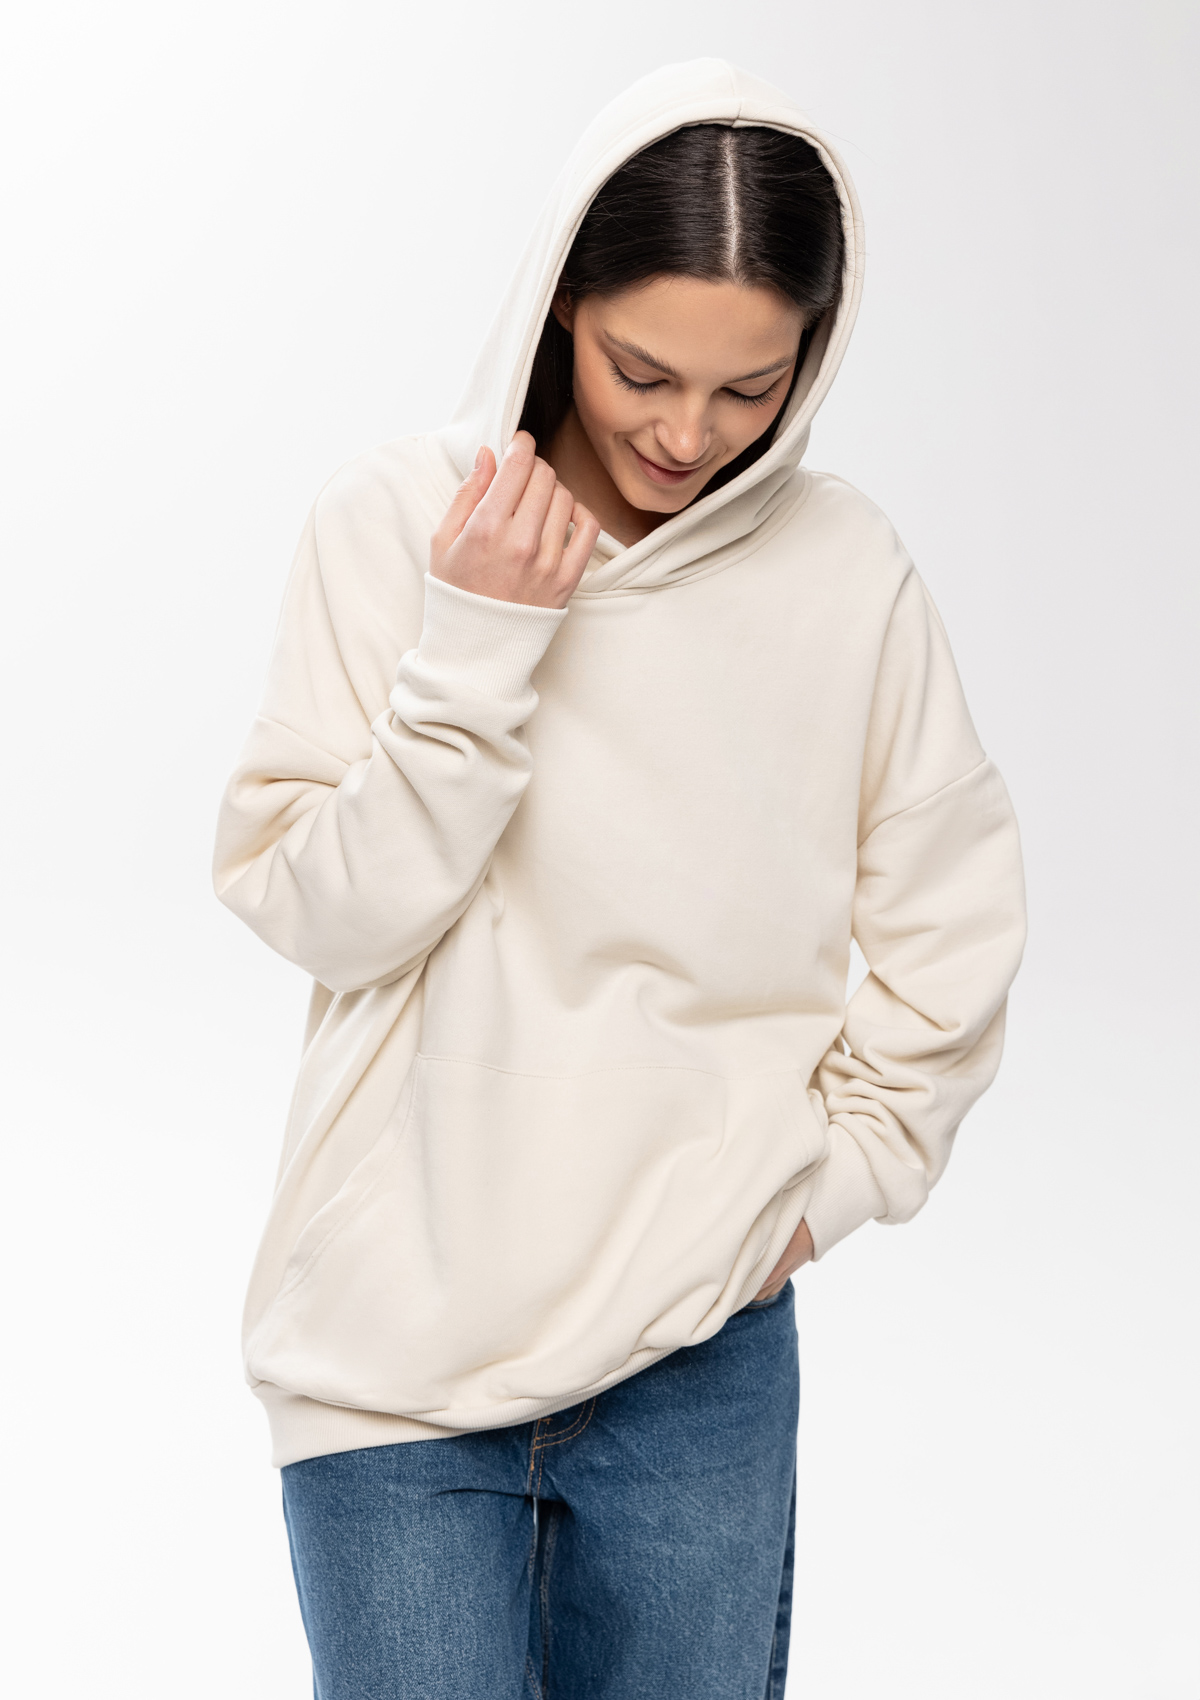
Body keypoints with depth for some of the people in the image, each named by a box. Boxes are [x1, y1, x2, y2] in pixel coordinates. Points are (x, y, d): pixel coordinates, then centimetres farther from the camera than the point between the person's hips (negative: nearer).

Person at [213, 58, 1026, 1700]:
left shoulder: (846, 567, -3)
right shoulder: (395, 521, -7)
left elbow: (951, 920, 7)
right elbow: (317, 910, -8)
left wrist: (838, 1173, 1)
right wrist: (472, 643, -17)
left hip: (707, 1351, 2)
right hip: (399, 1340, -1)